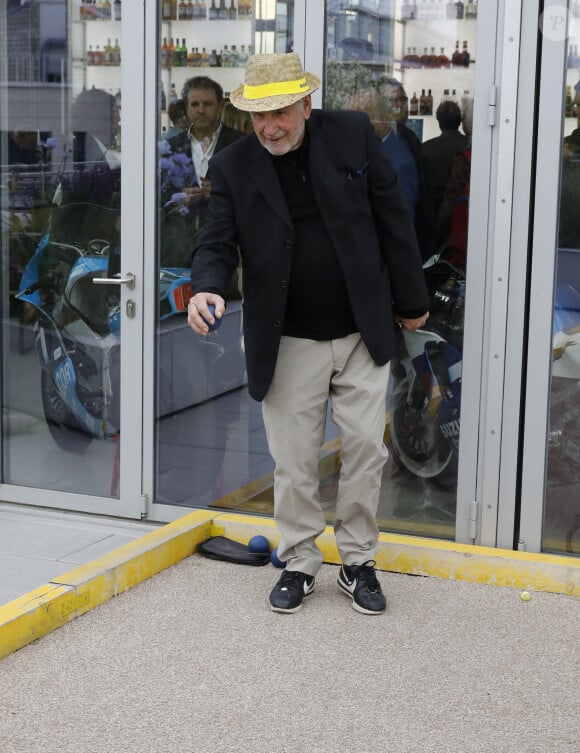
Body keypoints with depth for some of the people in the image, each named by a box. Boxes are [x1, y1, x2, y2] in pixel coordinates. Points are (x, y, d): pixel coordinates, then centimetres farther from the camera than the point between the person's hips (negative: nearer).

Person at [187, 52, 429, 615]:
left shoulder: (353, 135, -5)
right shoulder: (233, 166, -4)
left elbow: (392, 220, 1)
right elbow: (217, 242, -6)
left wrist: (410, 300, 5)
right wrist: (206, 289, -29)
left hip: (362, 332, 0)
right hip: (289, 342, 0)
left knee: (366, 450, 7)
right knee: (293, 462, 6)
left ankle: (358, 562, 25)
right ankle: (299, 563, 25)